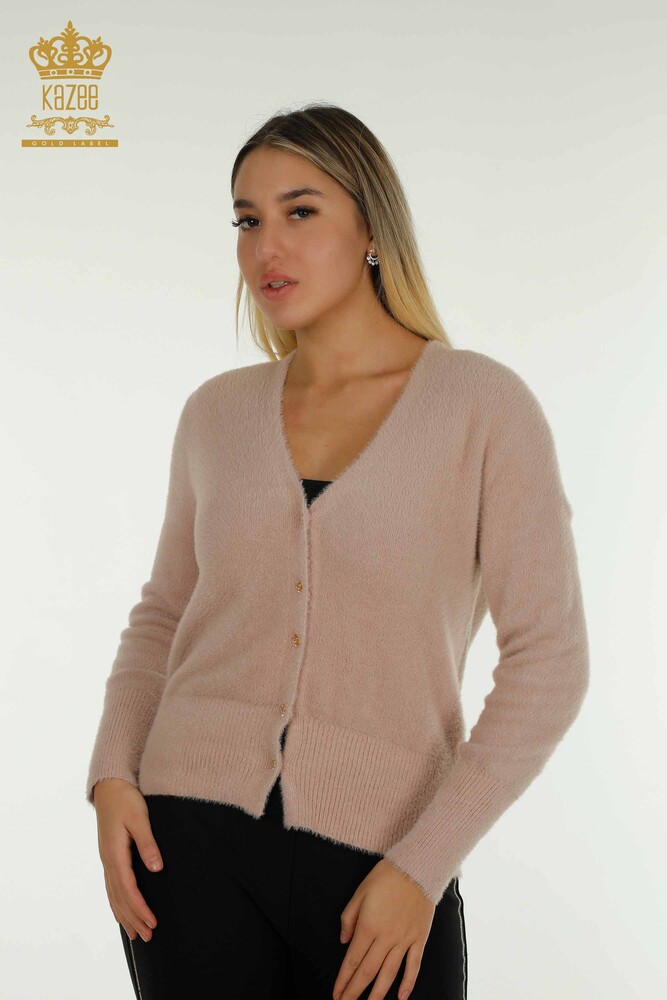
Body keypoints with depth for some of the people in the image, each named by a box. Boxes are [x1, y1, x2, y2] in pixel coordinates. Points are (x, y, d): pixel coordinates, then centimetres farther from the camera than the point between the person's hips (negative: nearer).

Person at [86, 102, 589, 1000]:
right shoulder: (217, 412, 5)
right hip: (196, 836, 3)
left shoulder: (484, 405, -6)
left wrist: (423, 864, -12)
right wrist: (113, 773, -1)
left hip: (376, 864, -2)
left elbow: (547, 659, -8)